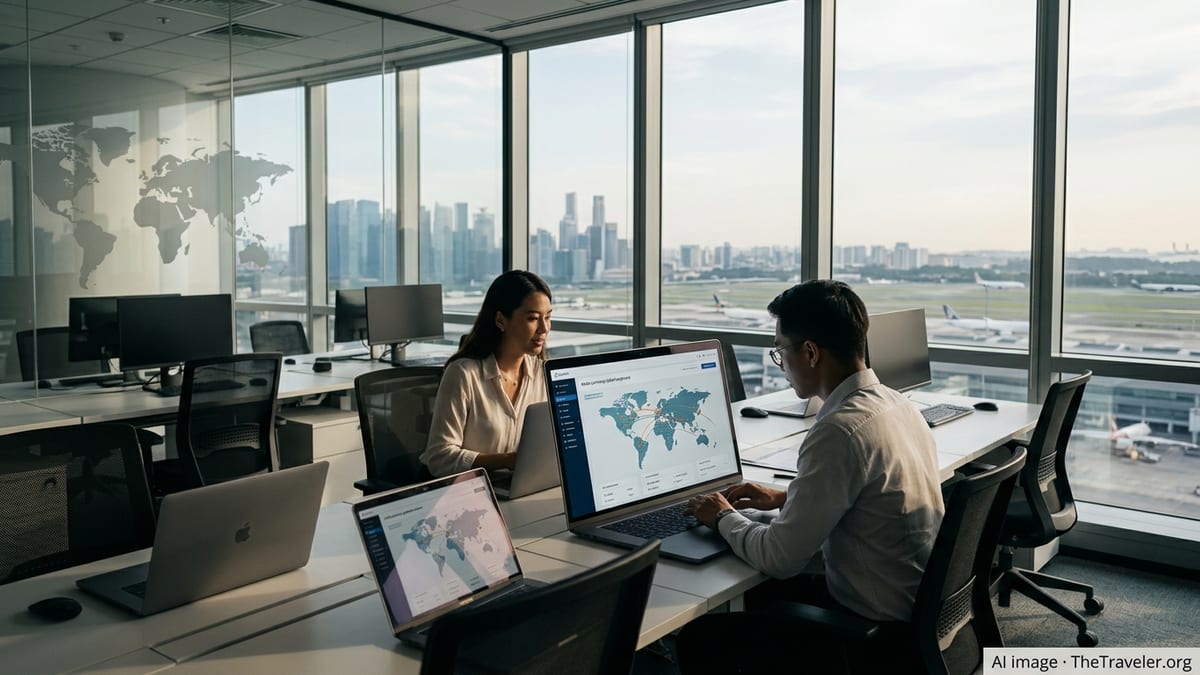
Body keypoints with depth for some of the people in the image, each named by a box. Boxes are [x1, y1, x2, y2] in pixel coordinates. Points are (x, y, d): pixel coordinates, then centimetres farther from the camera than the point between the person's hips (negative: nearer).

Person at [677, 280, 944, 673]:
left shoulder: (840, 431, -27)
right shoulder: (896, 403, 1)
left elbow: (779, 559, -21)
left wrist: (724, 518, -4)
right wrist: (786, 499, 14)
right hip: (915, 608, 9)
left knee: (699, 640, -1)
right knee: (763, 594, 27)